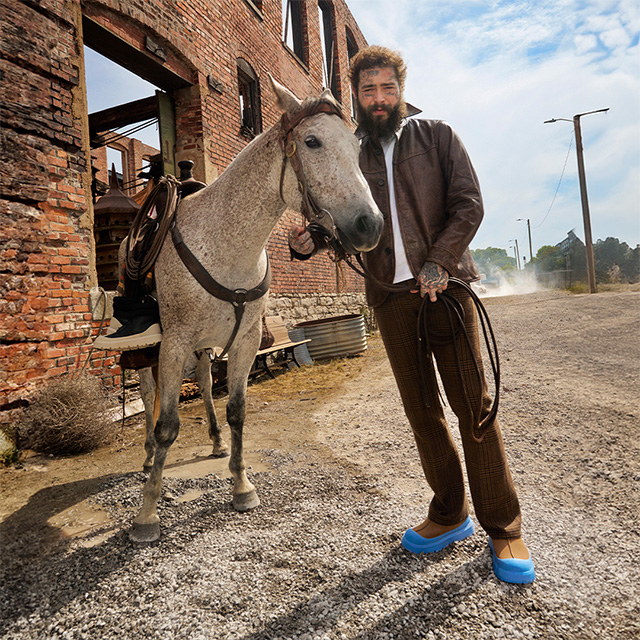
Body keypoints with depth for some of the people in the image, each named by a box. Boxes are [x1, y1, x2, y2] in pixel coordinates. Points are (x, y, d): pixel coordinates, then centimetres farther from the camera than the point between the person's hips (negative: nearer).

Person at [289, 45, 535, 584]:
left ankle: (503, 528, 12)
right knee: (421, 408, 7)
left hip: (445, 284, -2)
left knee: (472, 402, -4)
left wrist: (439, 261, -14)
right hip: (391, 295, 2)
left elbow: (468, 204, 1)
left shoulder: (437, 136, 11)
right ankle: (449, 515, 23)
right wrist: (307, 242, -12)